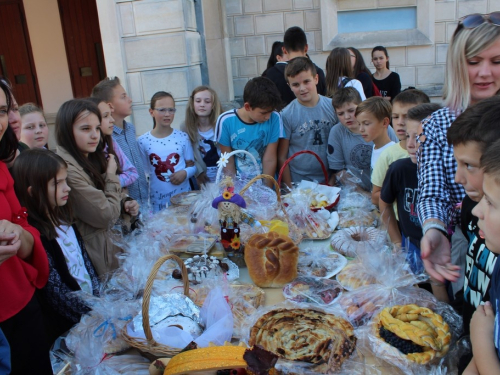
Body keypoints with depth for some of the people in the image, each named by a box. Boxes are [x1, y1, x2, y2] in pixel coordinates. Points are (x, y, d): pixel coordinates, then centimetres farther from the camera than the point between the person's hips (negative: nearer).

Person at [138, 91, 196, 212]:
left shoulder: (183, 137, -2)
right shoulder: (143, 141, -4)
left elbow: (193, 165, 5)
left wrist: (185, 173, -16)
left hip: (183, 196, 1)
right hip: (157, 201, -1)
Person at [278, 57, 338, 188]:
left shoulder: (333, 107, -2)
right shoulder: (287, 115, -8)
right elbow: (282, 157, -5)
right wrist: (290, 189, -8)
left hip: (329, 181, 2)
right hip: (298, 184, -2)